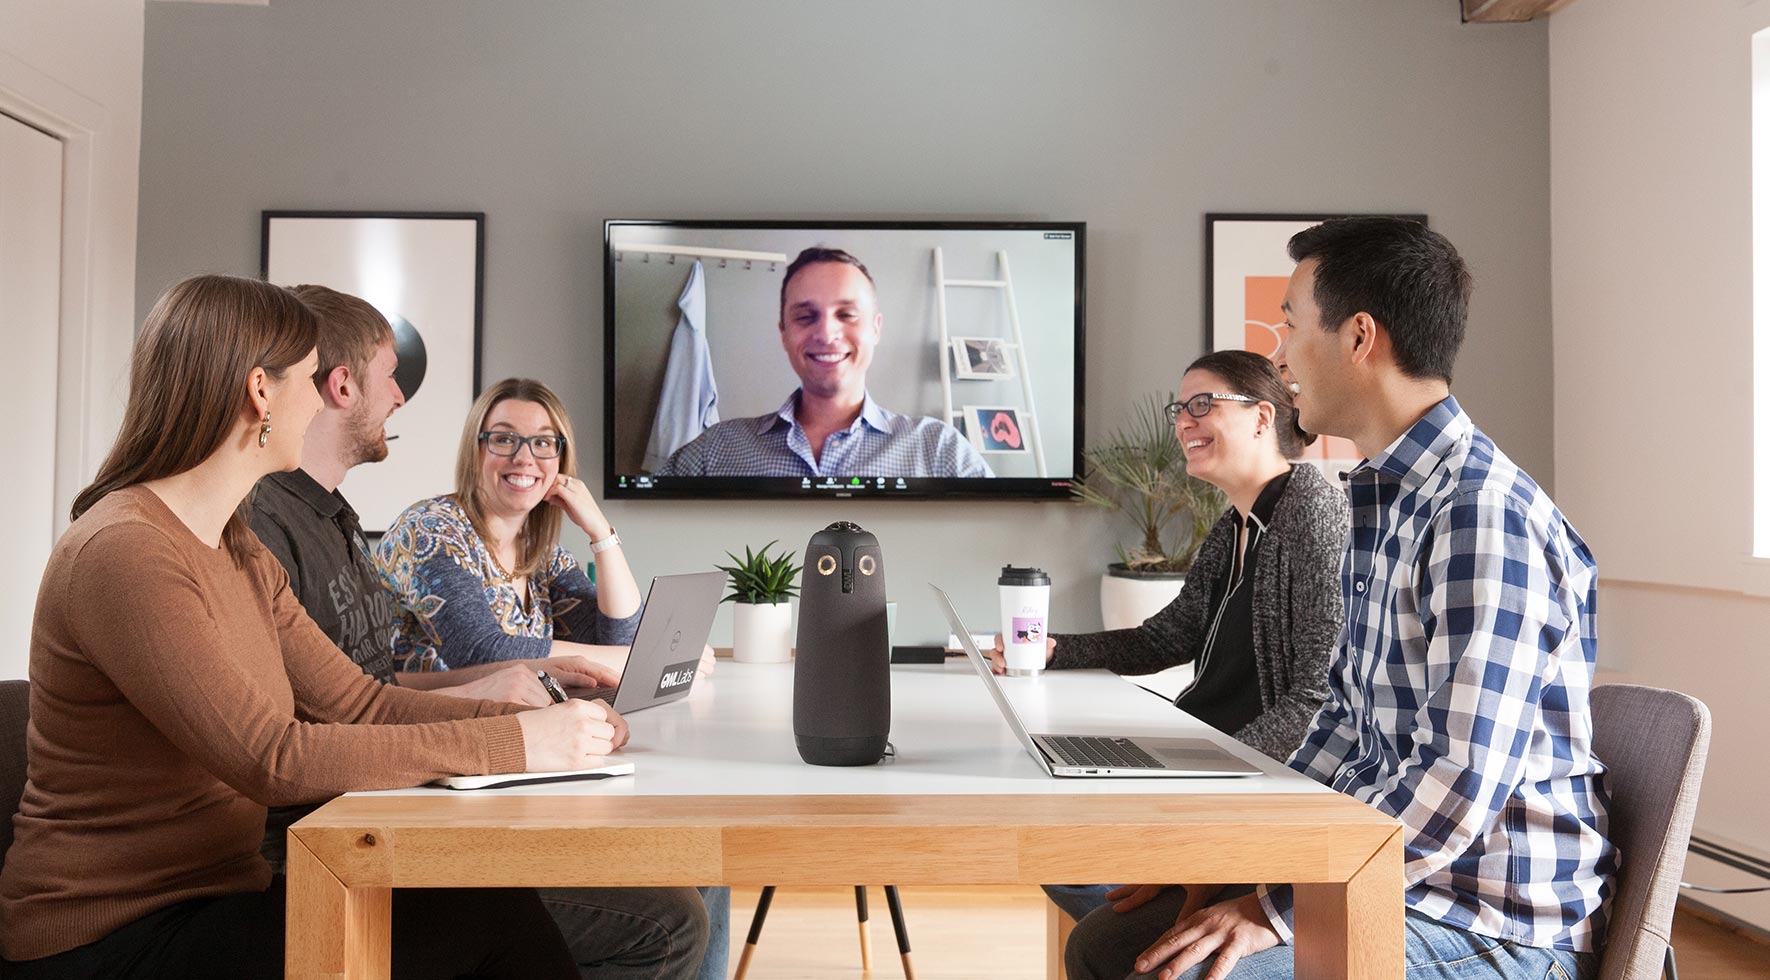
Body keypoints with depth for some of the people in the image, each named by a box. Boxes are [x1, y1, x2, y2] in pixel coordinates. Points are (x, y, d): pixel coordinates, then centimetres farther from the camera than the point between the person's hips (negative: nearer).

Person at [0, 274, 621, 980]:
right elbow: (272, 760, -26)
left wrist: (534, 718, -7)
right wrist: (513, 743, -25)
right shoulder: (122, 553, -20)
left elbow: (359, 702, 6)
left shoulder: (244, 558, 11)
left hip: (213, 898, 8)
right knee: (487, 911, -19)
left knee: (495, 900, -11)